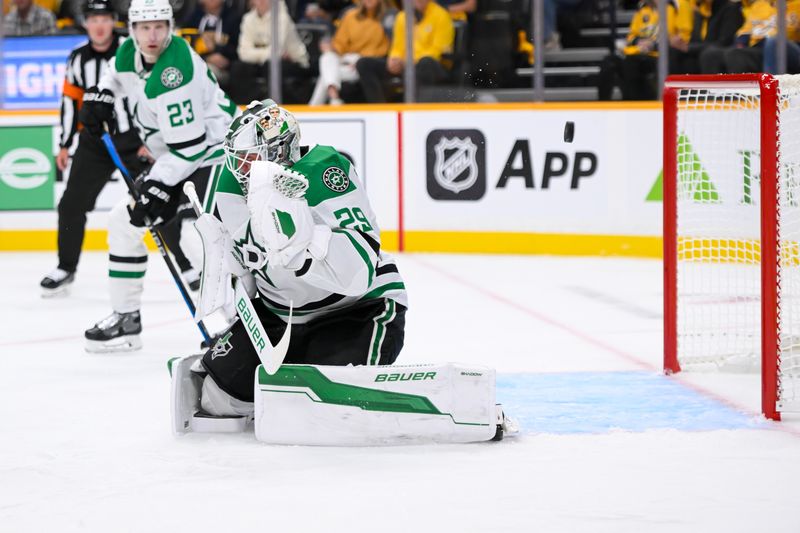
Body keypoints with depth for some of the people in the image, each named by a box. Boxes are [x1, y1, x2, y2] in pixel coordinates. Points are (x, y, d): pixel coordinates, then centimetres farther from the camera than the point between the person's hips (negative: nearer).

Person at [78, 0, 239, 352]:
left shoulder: (174, 75, -29)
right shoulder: (130, 53, -2)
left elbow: (190, 144, -28)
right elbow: (117, 74, 25)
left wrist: (160, 185, -25)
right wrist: (100, 96, 6)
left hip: (212, 152, -10)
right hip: (174, 160, 10)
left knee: (196, 235, -29)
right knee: (124, 221, 13)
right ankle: (125, 318, 22)